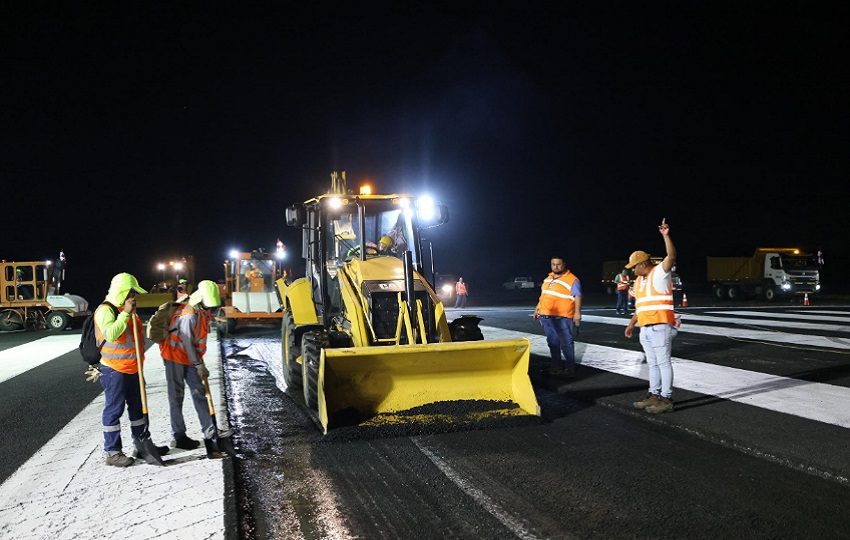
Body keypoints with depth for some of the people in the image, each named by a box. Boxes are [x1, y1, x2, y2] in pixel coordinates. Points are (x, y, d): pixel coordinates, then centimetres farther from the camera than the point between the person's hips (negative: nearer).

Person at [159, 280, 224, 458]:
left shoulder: (202, 311, 3)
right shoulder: (189, 315, -27)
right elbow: (188, 343, -23)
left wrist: (199, 362, 13)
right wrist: (199, 366, -15)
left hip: (190, 358, 9)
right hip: (175, 357, -8)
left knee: (199, 393, 3)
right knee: (177, 396, 1)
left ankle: (209, 433, 3)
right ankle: (179, 437, 9)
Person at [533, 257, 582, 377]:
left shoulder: (572, 280, -7)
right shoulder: (548, 278, 16)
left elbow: (577, 297, -13)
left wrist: (577, 313, -23)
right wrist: (537, 309, 23)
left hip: (563, 317, -7)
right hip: (546, 316, 7)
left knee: (566, 343, -6)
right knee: (553, 342, 12)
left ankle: (570, 368, 0)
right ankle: (556, 366, 21)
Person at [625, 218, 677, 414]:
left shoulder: (659, 273, -6)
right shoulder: (639, 281, 18)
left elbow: (671, 256, -23)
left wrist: (666, 235, -30)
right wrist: (631, 324, 24)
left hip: (660, 327, -9)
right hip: (646, 328, 9)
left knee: (663, 362, -6)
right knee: (653, 363, 13)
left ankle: (666, 399, -3)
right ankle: (654, 396, 19)